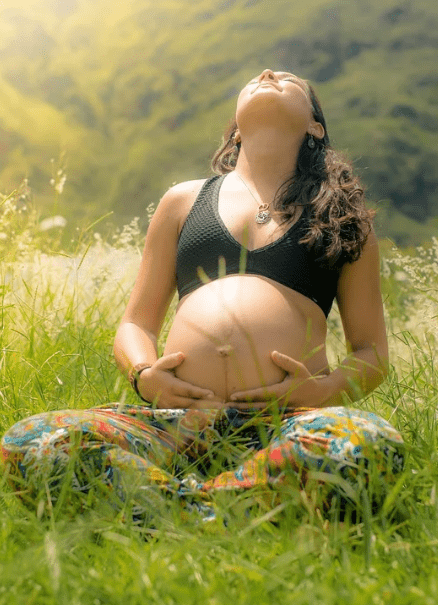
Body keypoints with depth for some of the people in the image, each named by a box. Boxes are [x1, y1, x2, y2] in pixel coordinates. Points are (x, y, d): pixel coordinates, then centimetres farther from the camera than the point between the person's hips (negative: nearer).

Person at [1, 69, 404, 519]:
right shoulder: (184, 200, 24)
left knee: (369, 442, -36)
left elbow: (373, 352, 18)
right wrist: (142, 374, -1)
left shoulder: (339, 214, 20)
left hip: (284, 423, -1)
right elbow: (136, 324, 23)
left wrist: (327, 388, -5)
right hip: (179, 419, 1)